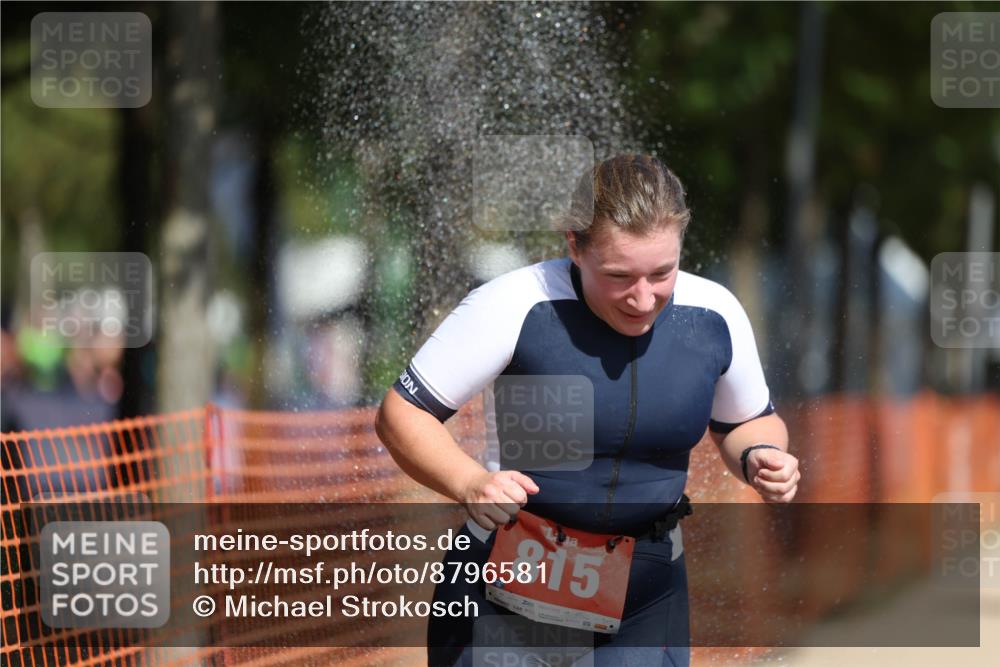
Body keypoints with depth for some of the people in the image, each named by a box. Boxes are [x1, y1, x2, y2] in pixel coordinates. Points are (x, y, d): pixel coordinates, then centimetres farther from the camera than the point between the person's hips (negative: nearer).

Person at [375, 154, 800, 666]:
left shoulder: (714, 317, -6)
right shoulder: (514, 308, -18)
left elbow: (747, 422, 13)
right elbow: (400, 413, -13)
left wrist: (761, 458, -11)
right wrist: (470, 483, -31)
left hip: (645, 598, 3)